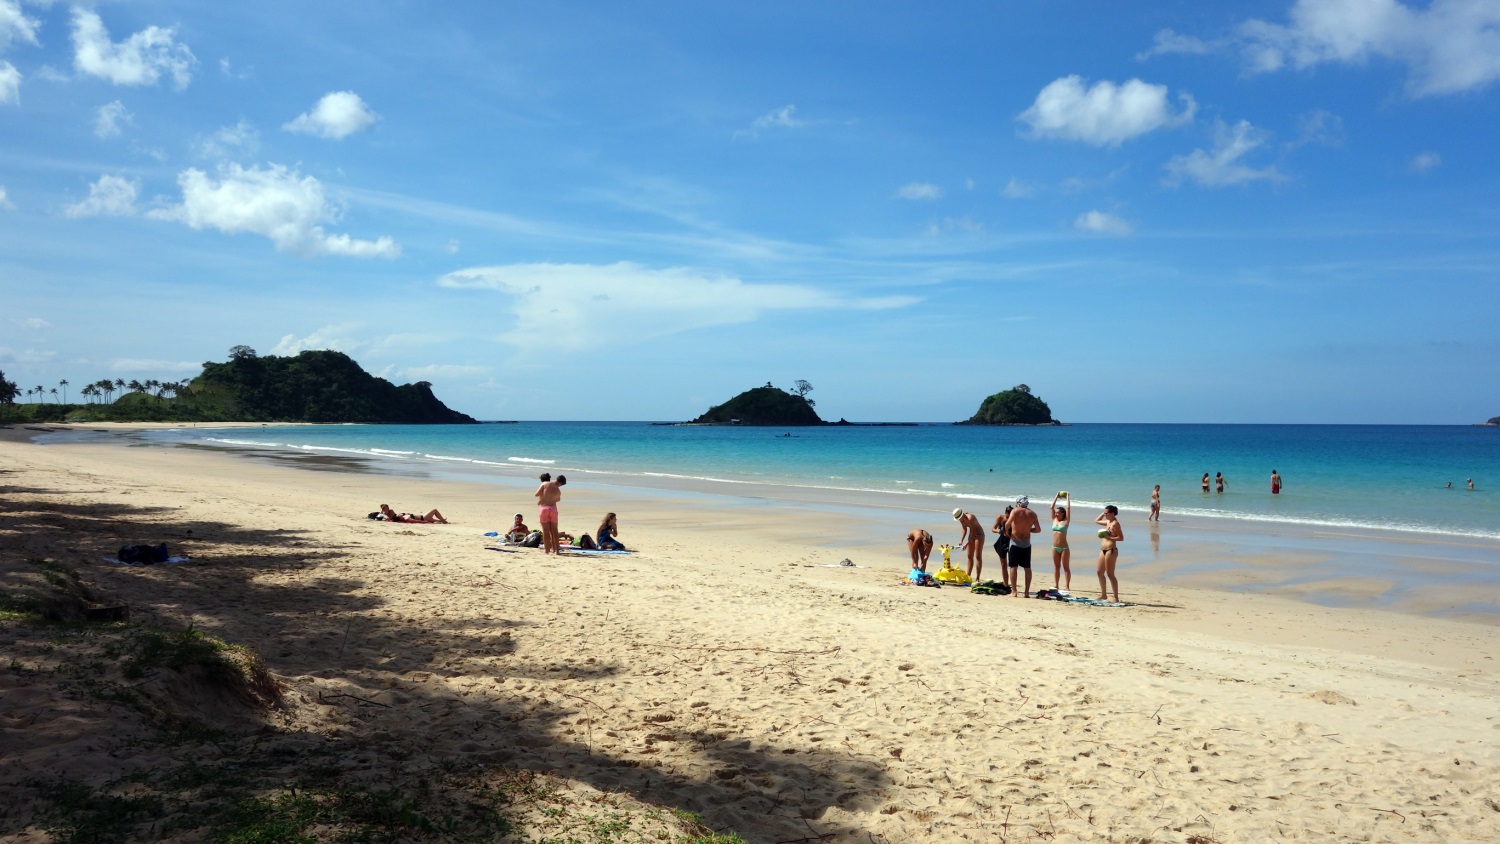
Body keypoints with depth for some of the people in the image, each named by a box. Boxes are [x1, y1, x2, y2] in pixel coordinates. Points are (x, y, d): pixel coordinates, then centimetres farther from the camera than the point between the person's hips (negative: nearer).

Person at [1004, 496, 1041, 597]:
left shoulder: (1015, 511, -6)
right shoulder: (1032, 514, 4)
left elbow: (1008, 523, -20)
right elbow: (1038, 529, 6)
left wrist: (1006, 531, -2)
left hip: (1015, 542, -3)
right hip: (1027, 543, 3)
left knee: (1013, 567, 1)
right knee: (1027, 568, 10)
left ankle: (1014, 592, -1)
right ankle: (1027, 592, 10)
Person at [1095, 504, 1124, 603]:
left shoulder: (1115, 523, -12)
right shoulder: (1108, 522, 14)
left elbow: (1121, 538, -17)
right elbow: (1096, 521, 31)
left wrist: (1108, 537, -21)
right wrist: (1103, 513, 19)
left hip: (1111, 550, -9)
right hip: (1103, 550, 10)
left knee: (1110, 574, -8)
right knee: (1100, 572, 14)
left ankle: (1116, 598, -4)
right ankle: (1103, 595, 24)